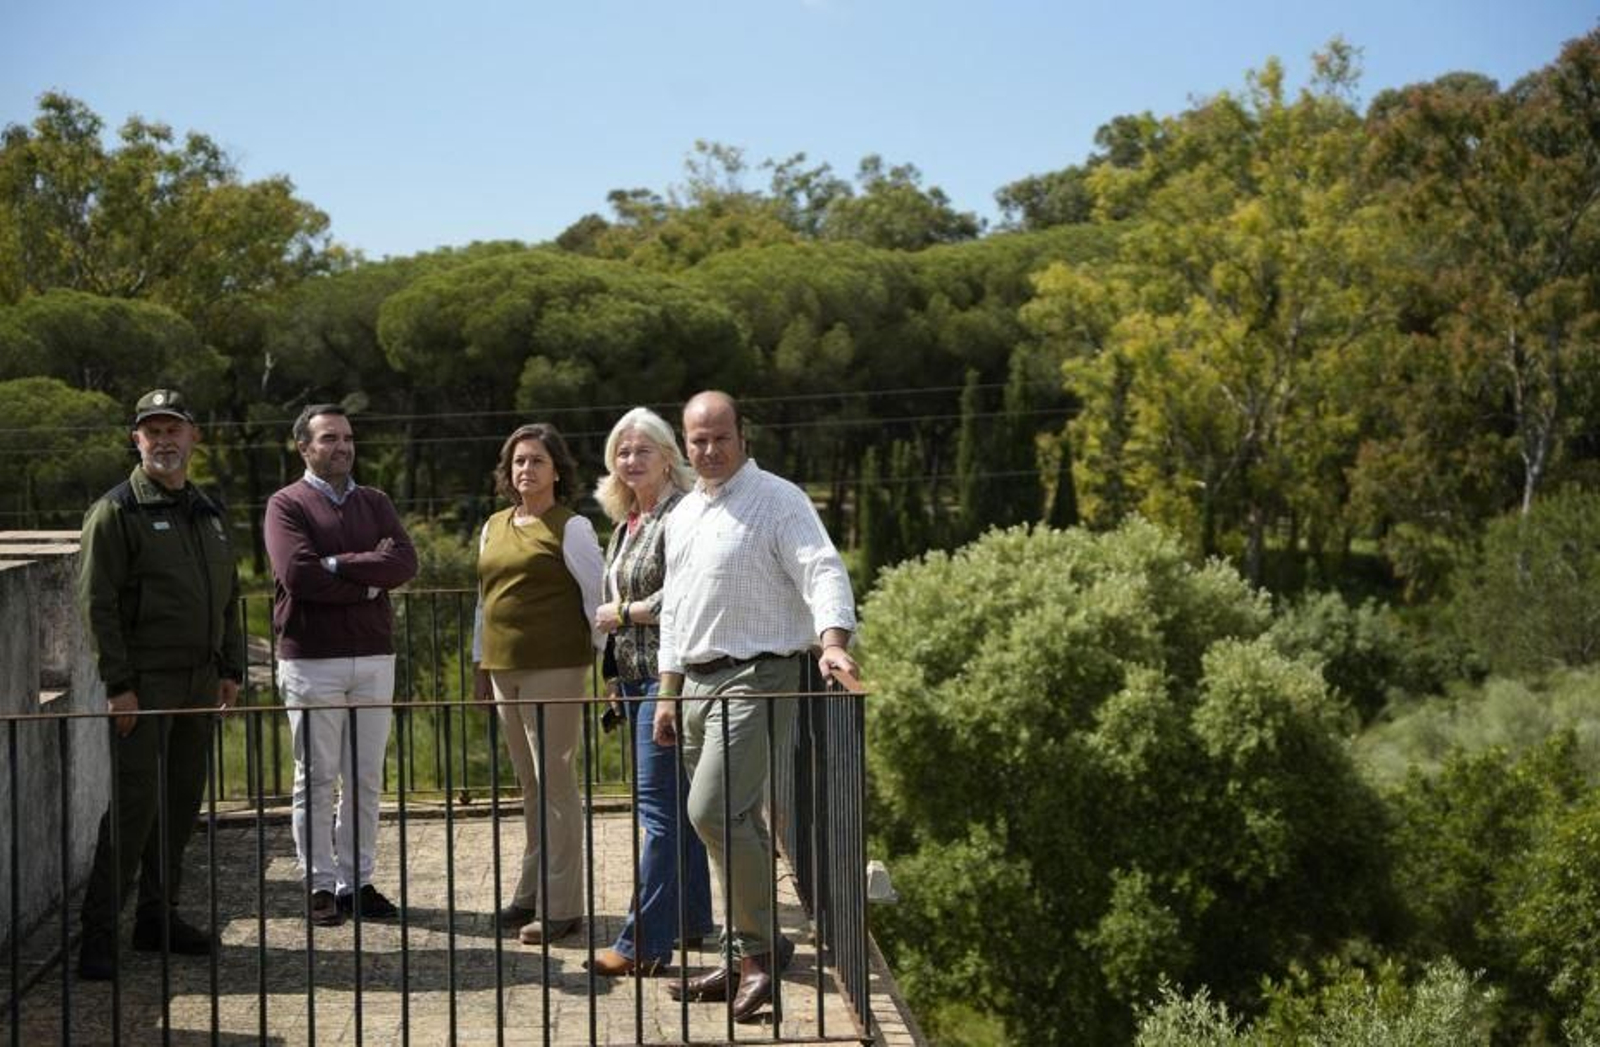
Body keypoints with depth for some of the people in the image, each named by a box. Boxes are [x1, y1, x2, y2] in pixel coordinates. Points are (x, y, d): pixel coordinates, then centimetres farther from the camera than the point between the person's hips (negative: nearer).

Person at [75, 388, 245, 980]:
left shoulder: (209, 514, 17)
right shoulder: (116, 511, -5)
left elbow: (228, 598, 22)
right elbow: (97, 603, -10)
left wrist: (231, 669, 14)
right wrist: (118, 684, -15)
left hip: (200, 681, 7)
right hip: (146, 681, -7)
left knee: (182, 803, 9)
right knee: (136, 803, -10)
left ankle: (158, 916, 19)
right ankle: (98, 930, -5)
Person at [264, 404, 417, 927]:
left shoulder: (375, 503, 14)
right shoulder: (287, 505, 0)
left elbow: (405, 564, -3)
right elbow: (298, 574, -16)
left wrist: (337, 564, -12)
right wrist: (369, 579, -10)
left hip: (373, 656, 4)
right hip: (312, 659, -4)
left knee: (365, 779, 7)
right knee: (316, 779, 1)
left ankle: (358, 881, 14)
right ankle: (320, 886, 7)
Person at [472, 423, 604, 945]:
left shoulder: (571, 528, -4)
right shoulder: (494, 528, 16)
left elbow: (599, 596, -5)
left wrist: (604, 657, -5)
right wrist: (480, 663, 18)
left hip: (554, 668, -7)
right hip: (505, 669, 7)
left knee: (554, 781, -7)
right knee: (530, 784, 14)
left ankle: (560, 906, -4)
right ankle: (531, 894, 21)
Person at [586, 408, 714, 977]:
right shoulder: (625, 525, 17)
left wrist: (623, 614, -10)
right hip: (636, 674, 10)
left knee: (659, 806, -10)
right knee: (674, 802, 16)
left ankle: (644, 943, -9)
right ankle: (693, 918, 26)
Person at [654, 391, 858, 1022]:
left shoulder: (777, 501, -7)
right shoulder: (683, 515, 17)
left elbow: (823, 571, -20)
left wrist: (833, 639, -37)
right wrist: (667, 694, 19)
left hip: (755, 679, -8)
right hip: (697, 681, 8)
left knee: (713, 811, -19)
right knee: (735, 823, 12)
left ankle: (760, 946, -7)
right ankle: (746, 958, 19)